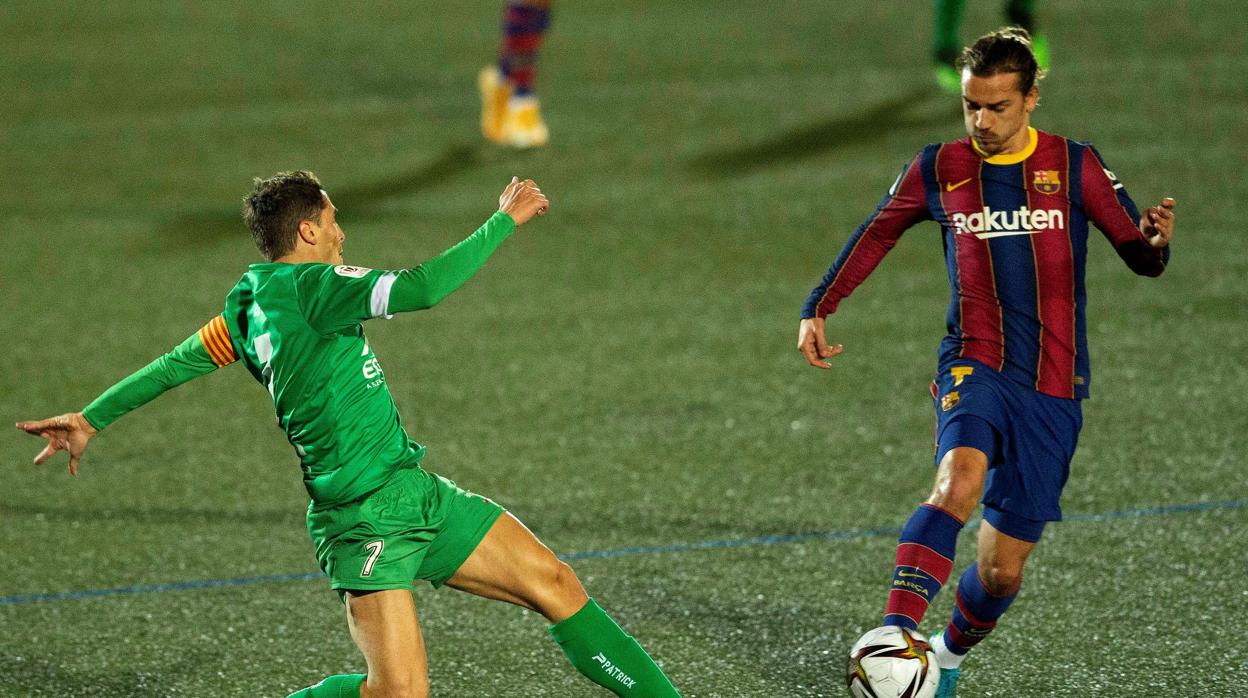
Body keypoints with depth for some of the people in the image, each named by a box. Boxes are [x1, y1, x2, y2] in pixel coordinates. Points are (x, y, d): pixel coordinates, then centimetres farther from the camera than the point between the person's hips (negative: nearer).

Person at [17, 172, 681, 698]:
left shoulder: (250, 307, 10)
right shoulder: (307, 287, -17)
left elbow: (176, 362, 20)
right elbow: (422, 287, -27)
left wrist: (90, 418, 32)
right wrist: (504, 219, -16)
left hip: (418, 491, 10)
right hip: (367, 519, -10)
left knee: (557, 586, 8)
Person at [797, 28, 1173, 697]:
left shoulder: (1073, 165, 2)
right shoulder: (937, 170, 5)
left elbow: (1141, 257, 3)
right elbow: (874, 235, 20)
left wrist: (1154, 240, -20)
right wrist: (817, 310, 13)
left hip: (1053, 389, 1)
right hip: (975, 366, -1)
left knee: (1002, 572, 3)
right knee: (959, 480, -35)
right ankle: (894, 639, -45)